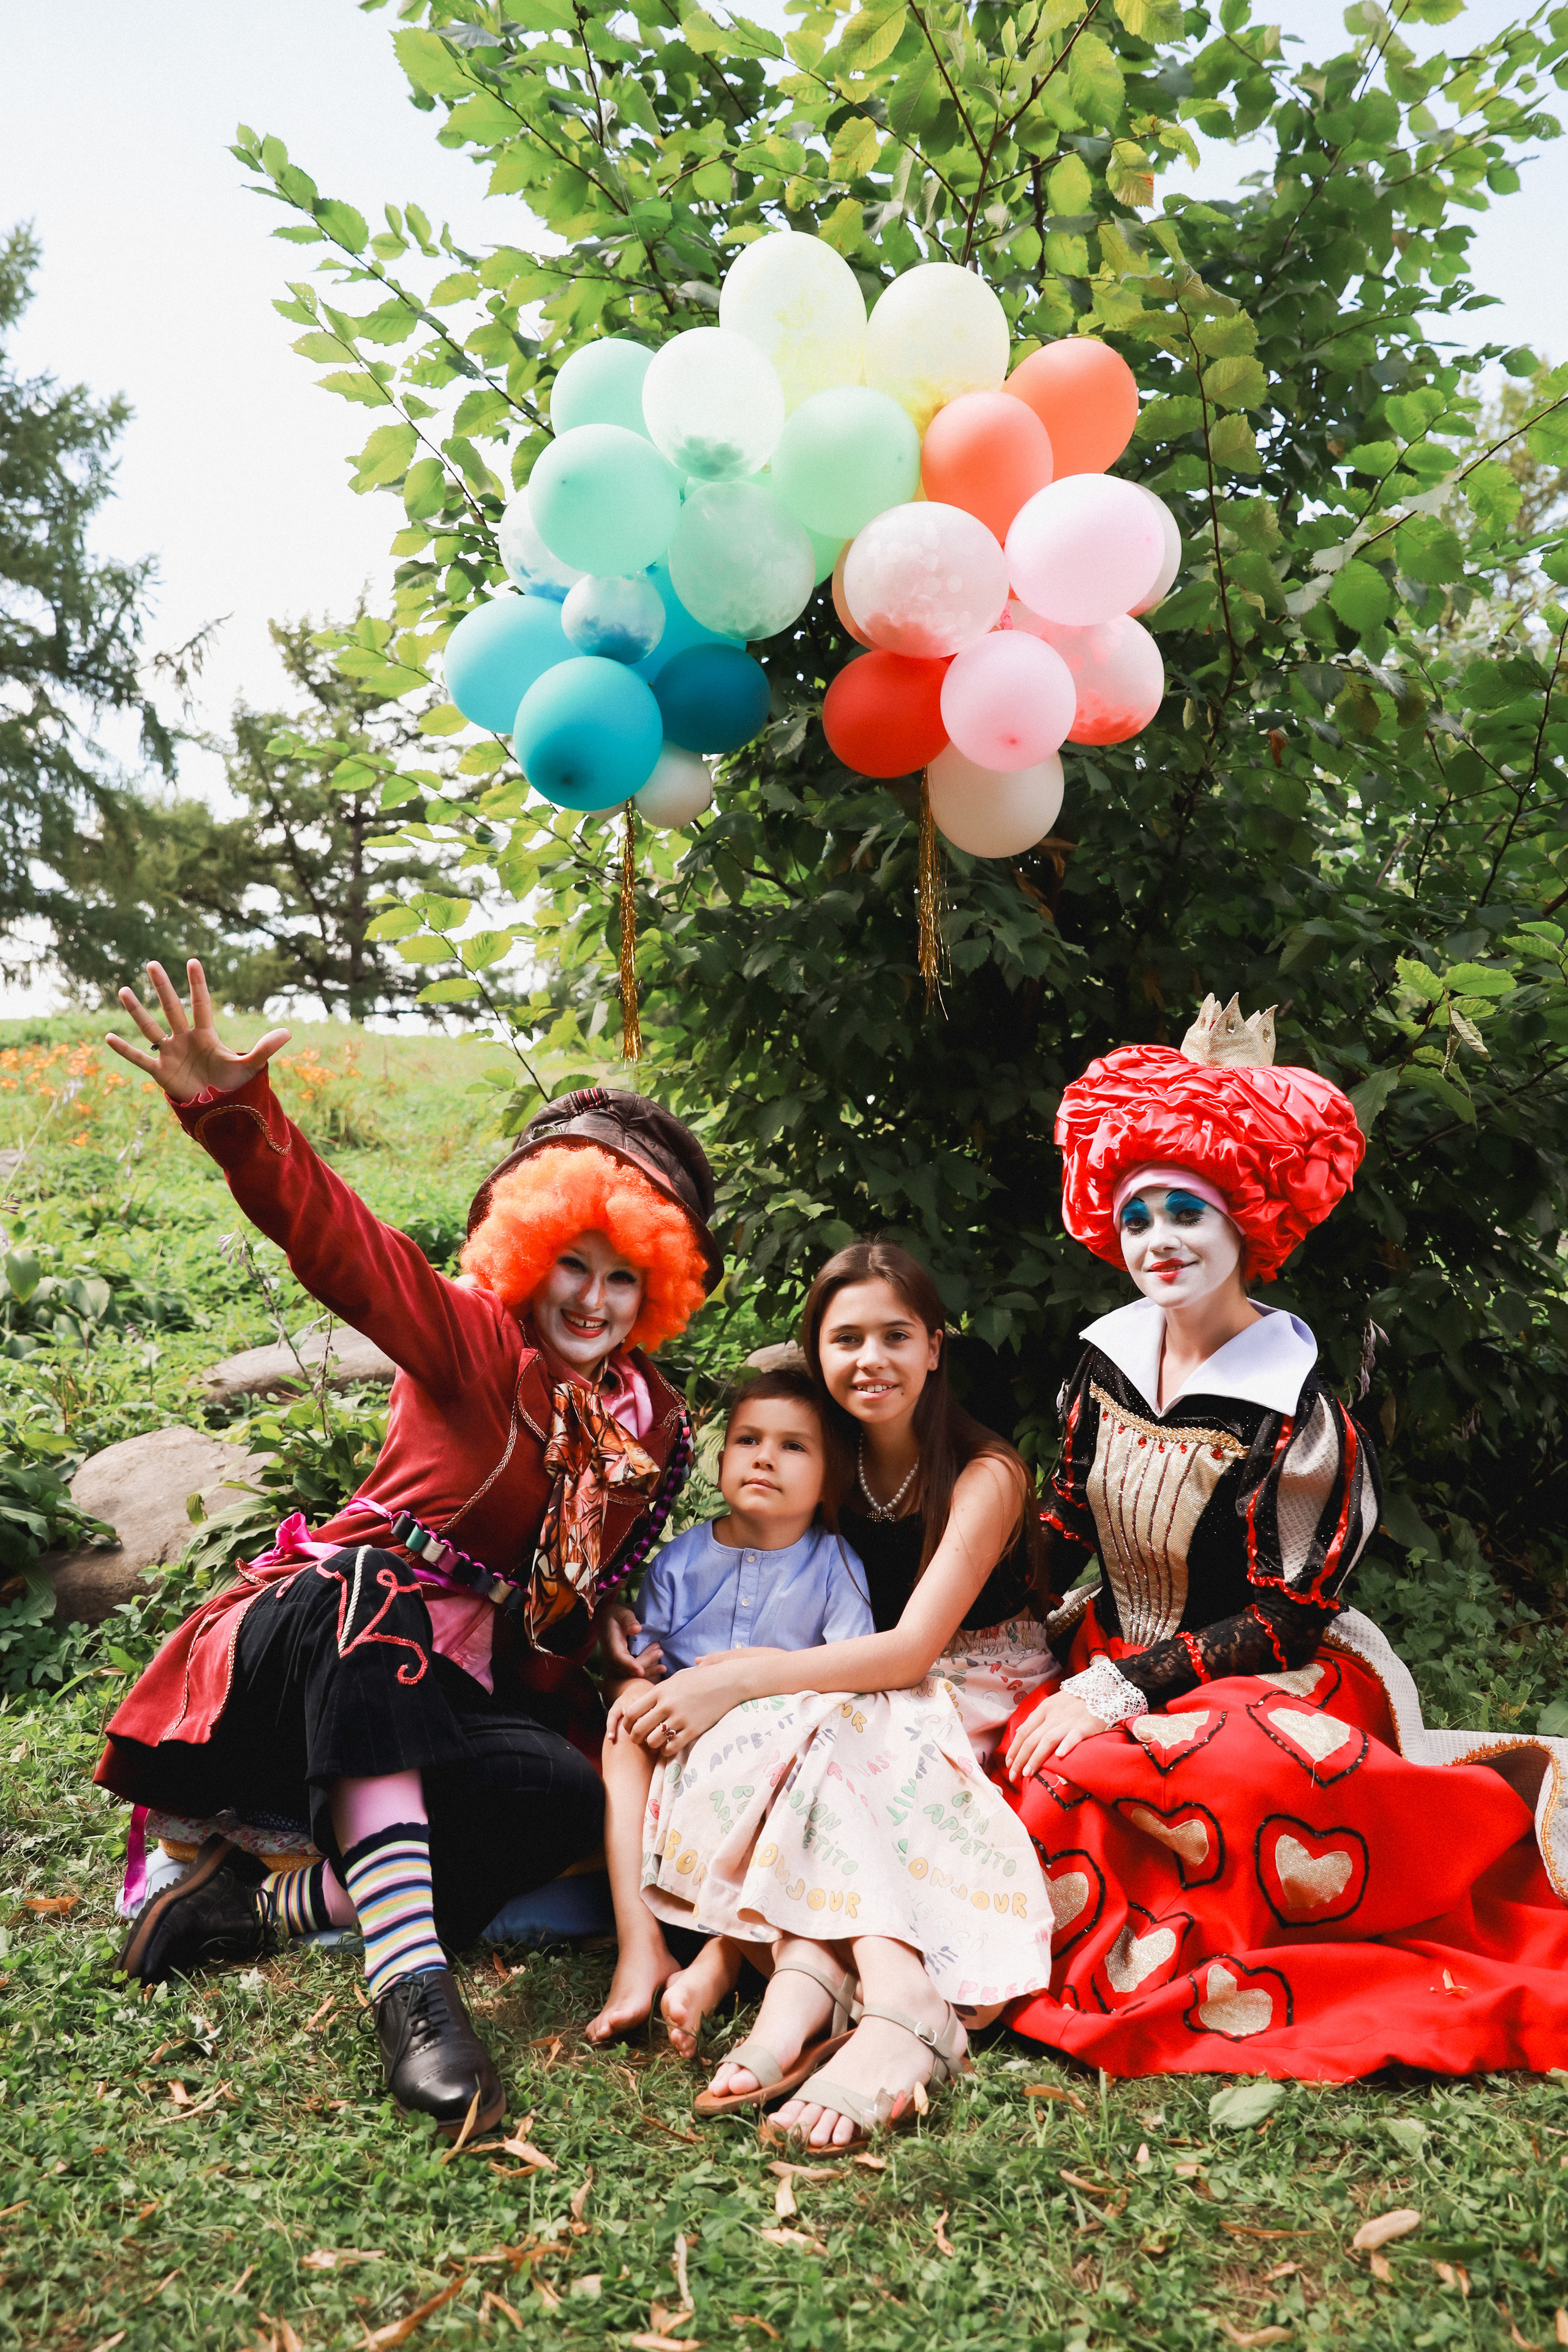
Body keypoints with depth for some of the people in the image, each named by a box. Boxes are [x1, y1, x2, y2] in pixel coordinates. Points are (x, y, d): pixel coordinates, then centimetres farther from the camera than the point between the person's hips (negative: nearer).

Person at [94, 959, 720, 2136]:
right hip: (327, 1644, -3)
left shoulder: (653, 1423, 7)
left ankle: (266, 1896, -19)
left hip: (443, 1698, 4)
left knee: (567, 1799, -30)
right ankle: (410, 1974, -47)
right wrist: (236, 1116, -41)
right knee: (372, 1580, -40)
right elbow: (345, 1243, -26)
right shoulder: (470, 1343, -7)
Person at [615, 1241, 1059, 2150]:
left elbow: (910, 1649, -22)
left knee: (791, 1729, -32)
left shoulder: (986, 1476, -12)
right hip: (866, 1703, 5)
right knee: (746, 1731, -29)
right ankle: (900, 1998, -46)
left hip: (984, 1708, -5)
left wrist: (738, 1679, -28)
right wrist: (712, 1674, -13)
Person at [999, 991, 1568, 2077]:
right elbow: (1062, 1531, 8)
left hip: (1276, 1680, -6)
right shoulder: (1110, 1355, 0)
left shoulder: (1297, 1404, -17)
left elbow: (1285, 1619, -15)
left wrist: (1115, 1692, -20)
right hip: (1118, 1654, 7)